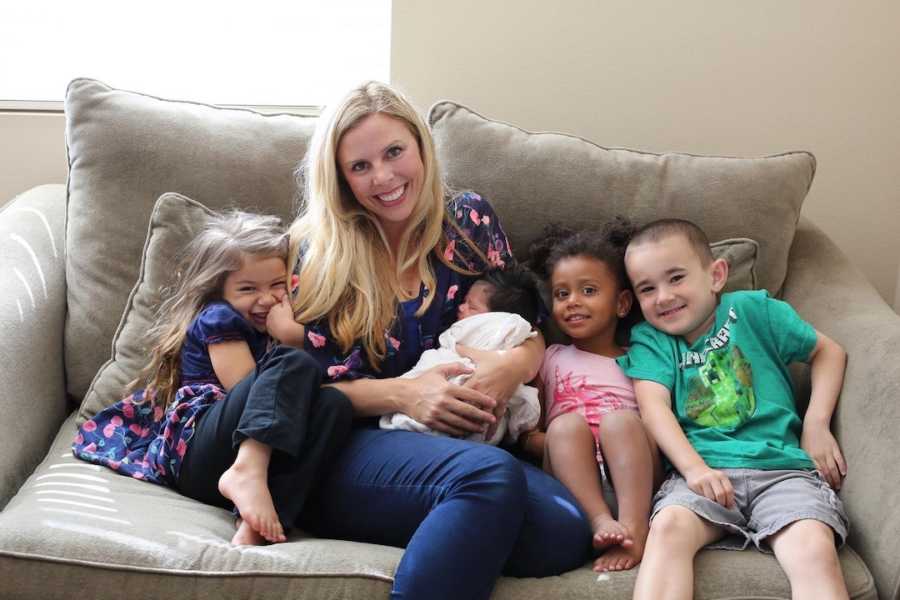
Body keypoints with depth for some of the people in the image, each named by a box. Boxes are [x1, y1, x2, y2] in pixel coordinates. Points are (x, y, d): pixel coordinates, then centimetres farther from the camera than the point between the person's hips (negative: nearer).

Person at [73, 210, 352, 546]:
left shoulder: (269, 328, 31)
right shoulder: (219, 318, 8)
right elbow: (244, 386, -5)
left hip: (261, 453, 6)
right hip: (195, 448, -6)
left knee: (335, 405, -24)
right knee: (293, 365, -24)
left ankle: (257, 523, -39)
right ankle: (248, 472, -44)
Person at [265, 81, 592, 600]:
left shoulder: (470, 219, 9)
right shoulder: (319, 254, 3)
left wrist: (516, 365, -13)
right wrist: (402, 394, -18)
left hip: (466, 439, 3)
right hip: (350, 452, -3)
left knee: (566, 531, -31)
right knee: (491, 477, -37)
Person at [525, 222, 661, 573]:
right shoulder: (551, 359, 20)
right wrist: (561, 444, -10)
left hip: (629, 476, 0)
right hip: (573, 475, 1)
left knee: (620, 420, -29)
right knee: (566, 424, -28)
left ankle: (634, 530, -43)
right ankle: (600, 521, -42)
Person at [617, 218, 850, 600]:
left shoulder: (750, 310, 12)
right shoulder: (650, 339, 14)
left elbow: (828, 351, 19)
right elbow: (653, 405, -3)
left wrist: (816, 424, 5)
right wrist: (694, 468, -19)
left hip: (781, 465, 0)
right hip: (705, 470, 0)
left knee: (815, 549, -31)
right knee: (668, 526, -33)